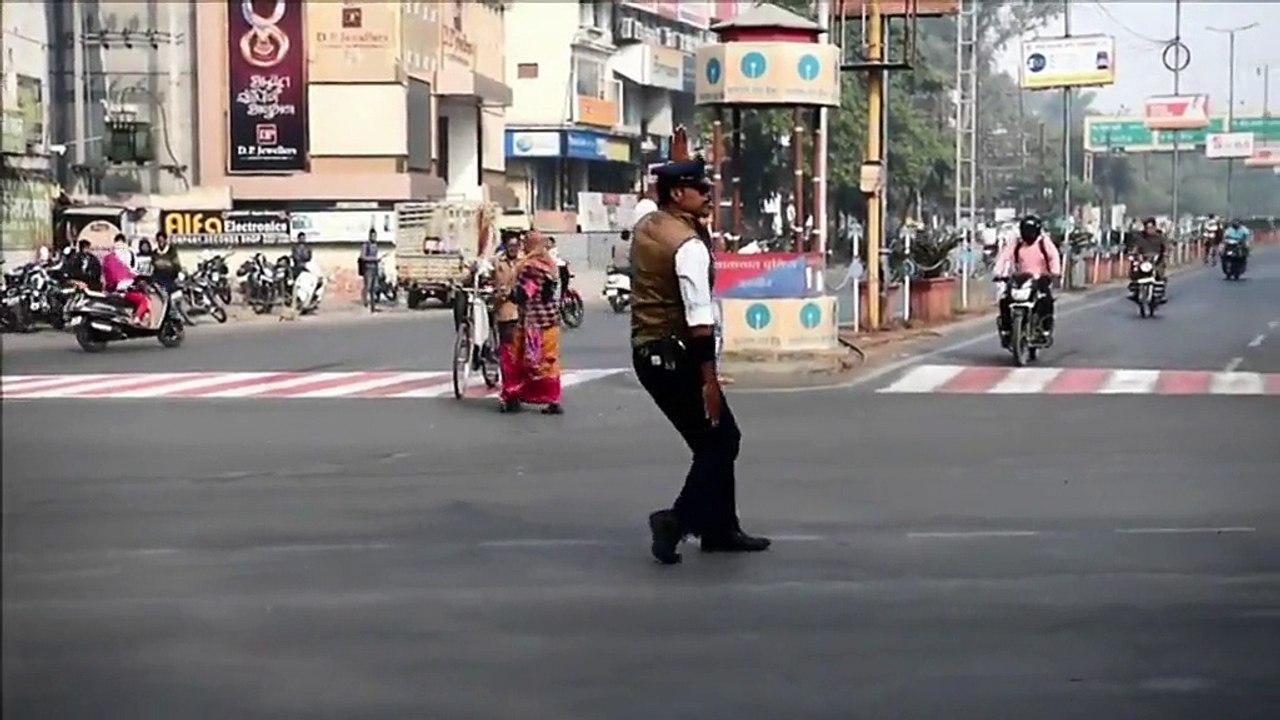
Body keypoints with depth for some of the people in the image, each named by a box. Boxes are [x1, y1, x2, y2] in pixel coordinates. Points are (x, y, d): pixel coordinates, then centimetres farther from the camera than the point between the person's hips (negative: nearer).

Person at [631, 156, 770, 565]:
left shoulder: (645, 229, 7)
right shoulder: (688, 244, -18)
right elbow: (699, 319, -22)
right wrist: (709, 379, -23)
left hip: (646, 351, 9)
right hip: (677, 355, -9)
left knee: (717, 439, 17)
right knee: (719, 441, 0)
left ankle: (720, 530, 20)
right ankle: (678, 518, -12)